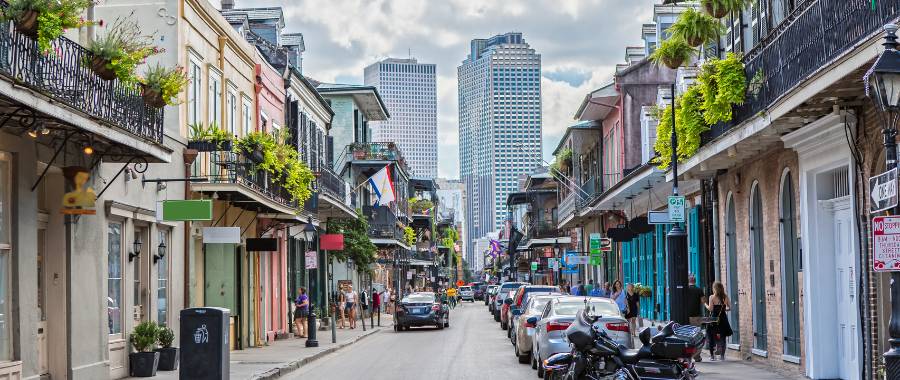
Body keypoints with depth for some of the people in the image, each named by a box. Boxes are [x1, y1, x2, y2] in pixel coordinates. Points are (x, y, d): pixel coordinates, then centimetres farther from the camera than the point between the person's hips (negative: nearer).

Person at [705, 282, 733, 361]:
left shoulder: (712, 297, -9)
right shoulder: (725, 297, 2)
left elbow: (710, 309, -13)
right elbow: (729, 308, 6)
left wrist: (705, 304, 3)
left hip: (714, 319, -3)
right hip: (723, 319, 3)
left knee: (712, 338, 5)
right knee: (722, 338, 11)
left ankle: (712, 355, 1)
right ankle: (722, 355, 11)